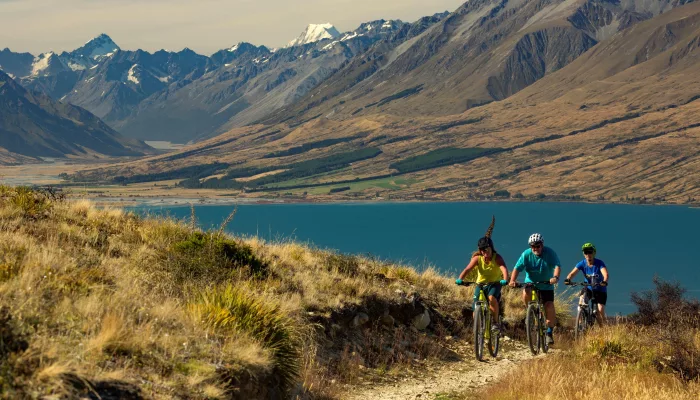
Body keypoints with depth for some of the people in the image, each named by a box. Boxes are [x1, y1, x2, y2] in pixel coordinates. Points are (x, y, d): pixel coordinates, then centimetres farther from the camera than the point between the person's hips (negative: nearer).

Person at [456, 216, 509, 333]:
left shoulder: (497, 258, -21)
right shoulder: (477, 258, -15)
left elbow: (504, 269, -37)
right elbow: (468, 269, -28)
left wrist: (505, 280, -58)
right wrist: (459, 279, -46)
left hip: (495, 283, -2)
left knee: (492, 297, -33)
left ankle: (496, 321, -16)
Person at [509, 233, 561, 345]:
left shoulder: (550, 253, -14)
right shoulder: (526, 254, -12)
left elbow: (557, 266, -27)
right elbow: (517, 268, -18)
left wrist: (555, 277, -48)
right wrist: (512, 280, -36)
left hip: (546, 286, 0)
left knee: (549, 307, -13)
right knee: (526, 294, -32)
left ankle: (550, 333, 2)